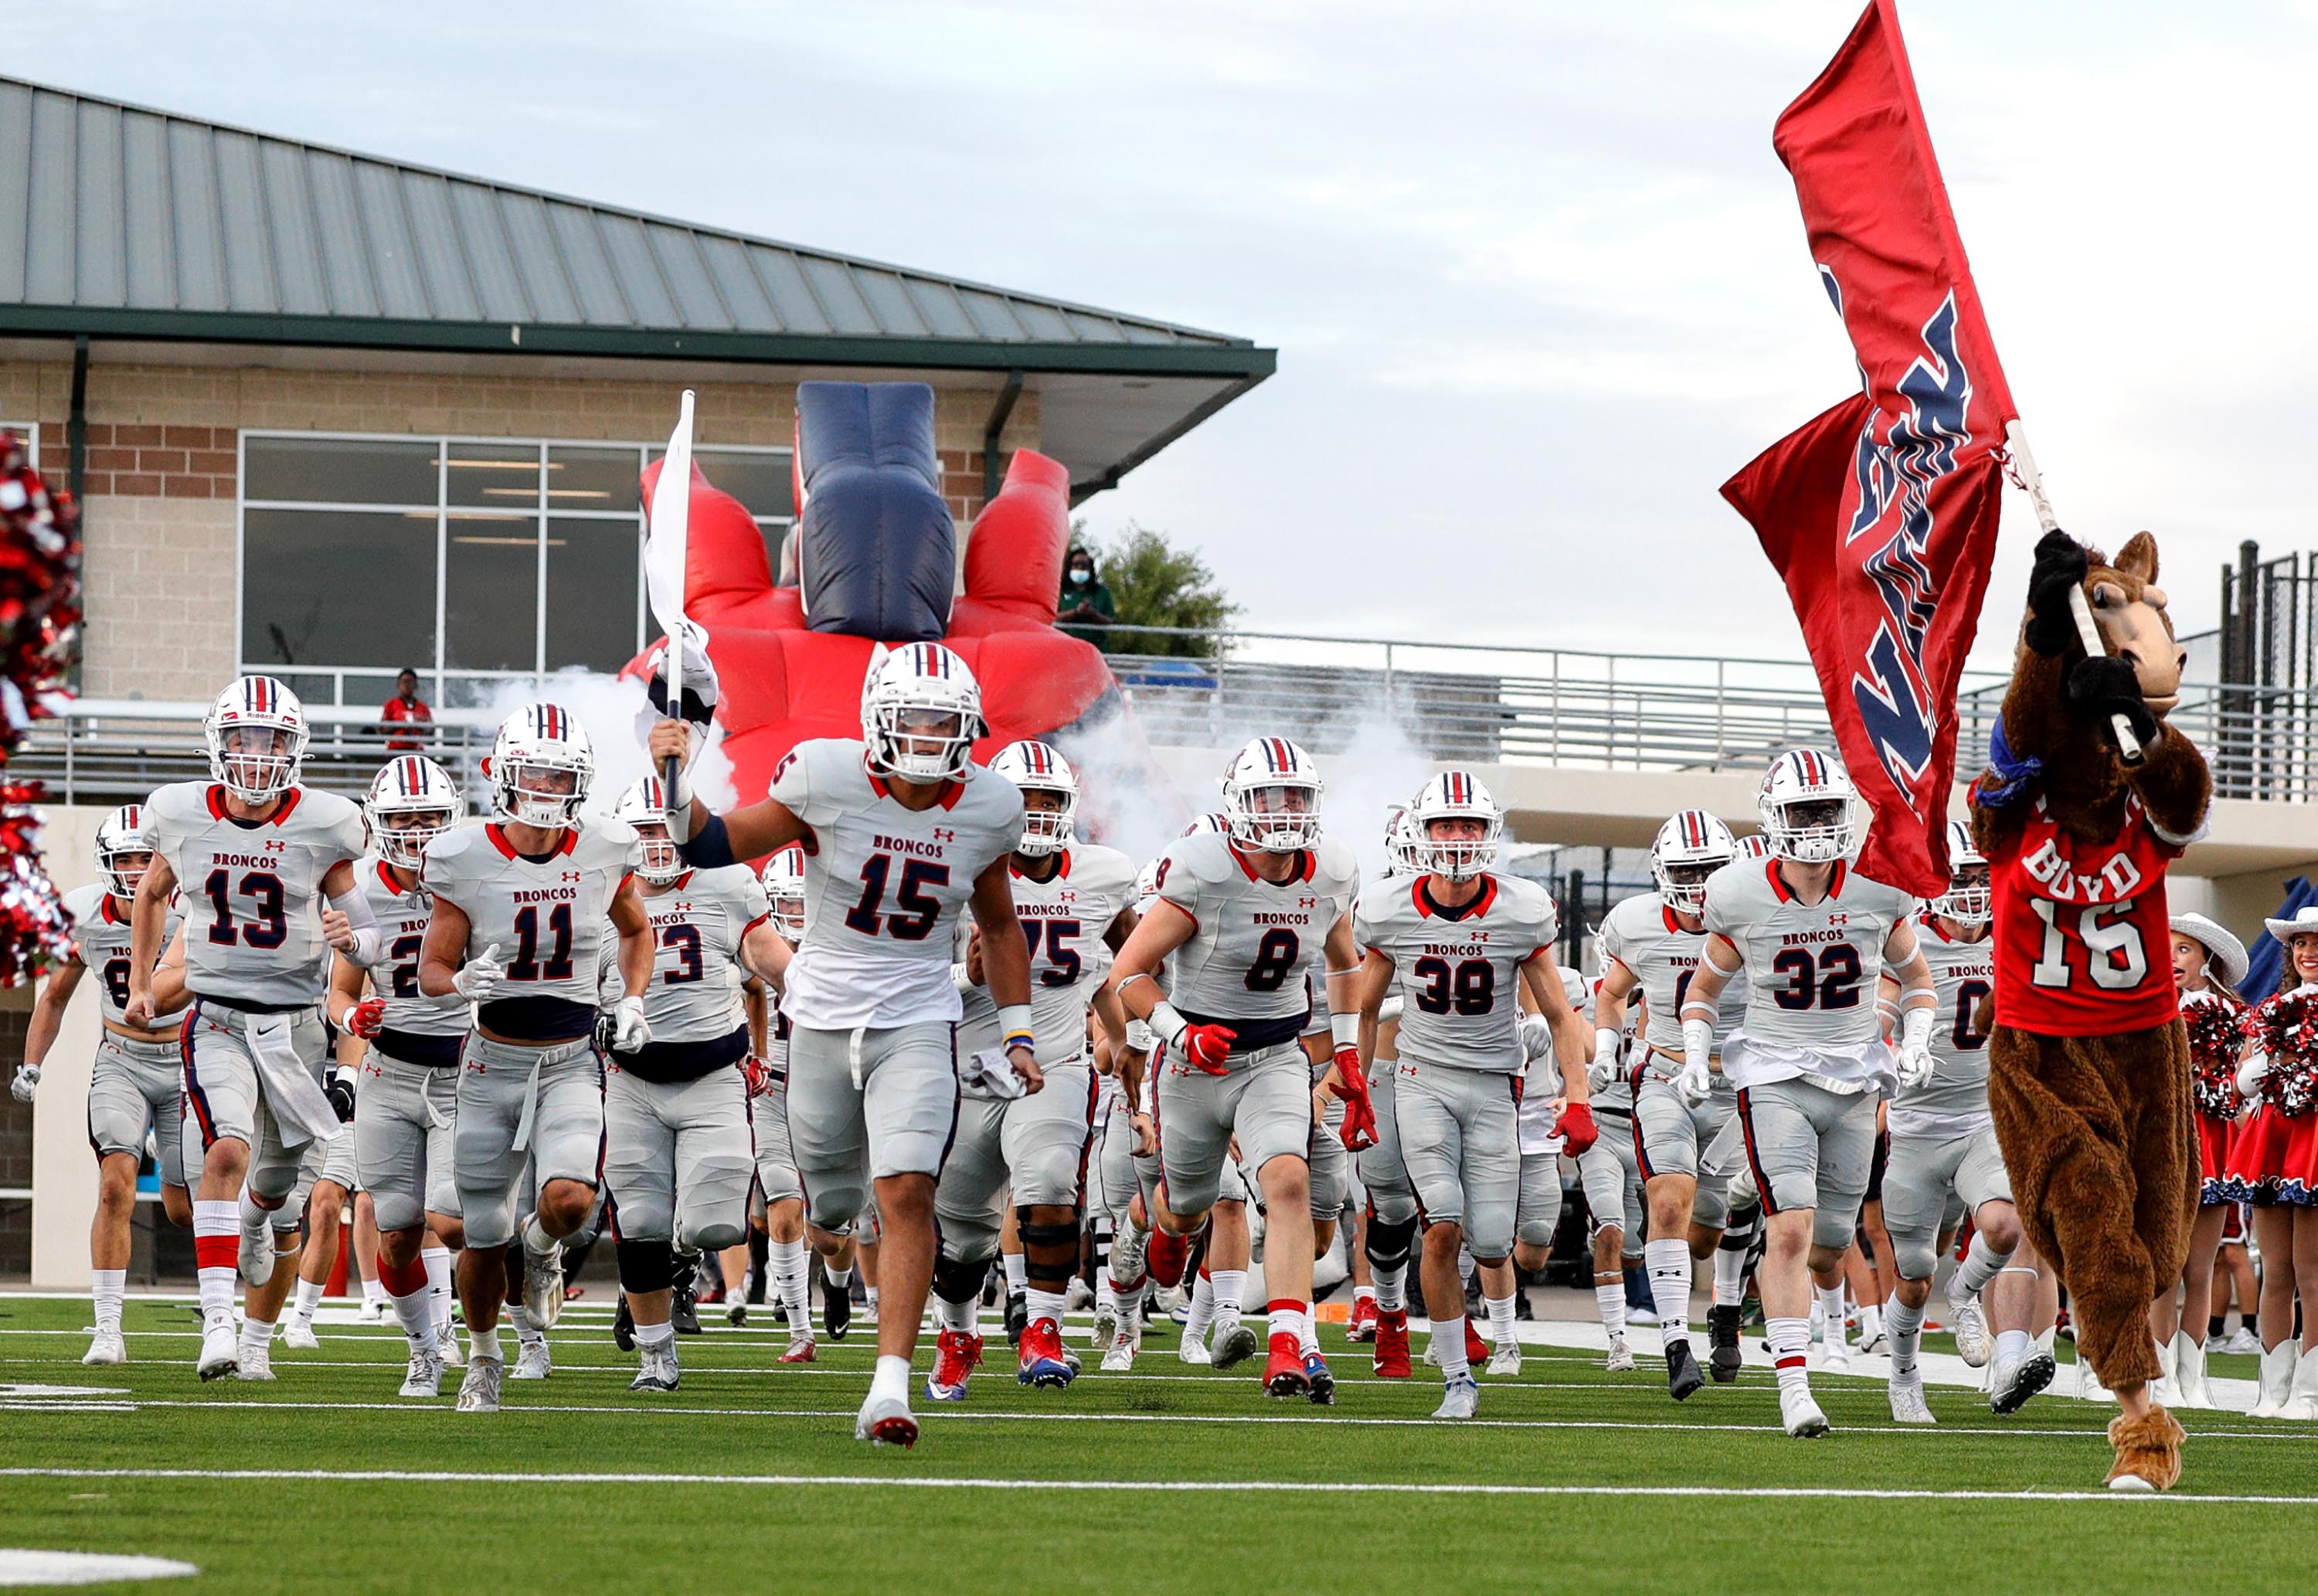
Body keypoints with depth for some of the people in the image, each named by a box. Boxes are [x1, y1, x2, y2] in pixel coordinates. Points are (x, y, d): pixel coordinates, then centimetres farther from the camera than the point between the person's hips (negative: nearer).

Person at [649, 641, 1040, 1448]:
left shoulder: (988, 807, -4)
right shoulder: (827, 780, -14)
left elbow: (999, 926, 13)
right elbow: (716, 846, -3)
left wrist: (1018, 1033, 11)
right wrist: (677, 785, -21)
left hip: (918, 1024, 0)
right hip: (823, 1016, 0)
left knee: (907, 1192, -18)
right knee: (831, 1208, 12)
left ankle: (890, 1388, -20)